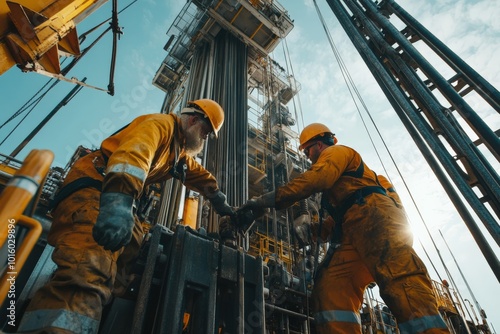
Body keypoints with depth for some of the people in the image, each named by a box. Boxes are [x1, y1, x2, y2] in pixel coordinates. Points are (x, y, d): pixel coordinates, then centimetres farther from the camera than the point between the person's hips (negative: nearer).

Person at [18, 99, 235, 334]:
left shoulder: (179, 151, 23)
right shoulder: (161, 124, -9)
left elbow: (200, 176, 37)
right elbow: (134, 152, -29)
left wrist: (220, 203, 40)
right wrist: (118, 201, -45)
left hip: (116, 197, 12)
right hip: (94, 186, -12)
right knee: (88, 271, -29)